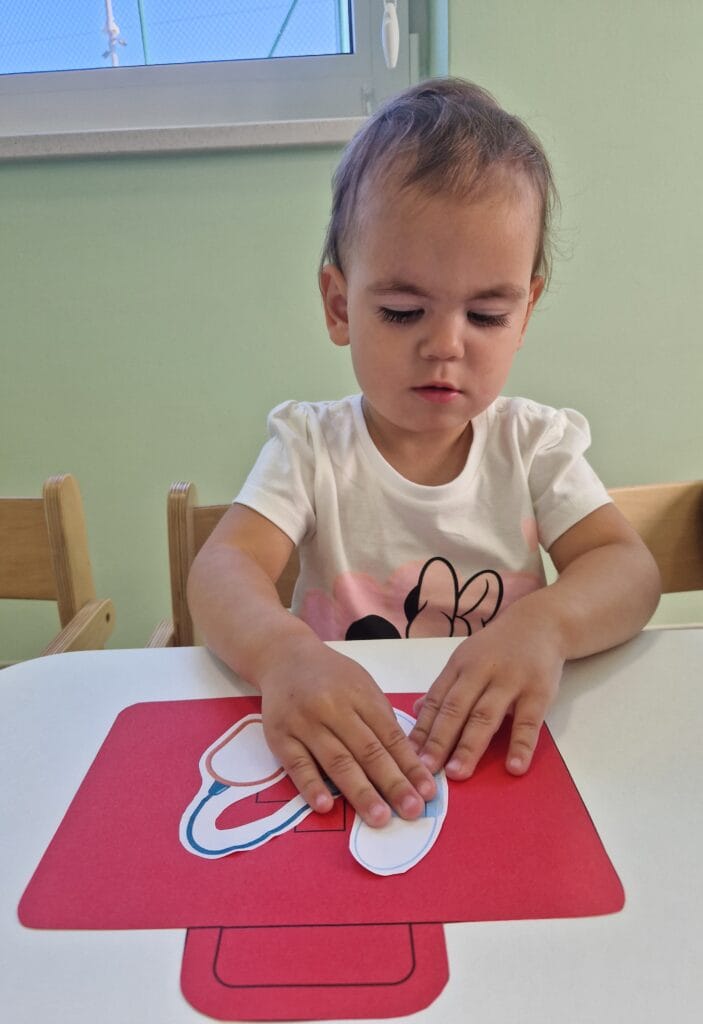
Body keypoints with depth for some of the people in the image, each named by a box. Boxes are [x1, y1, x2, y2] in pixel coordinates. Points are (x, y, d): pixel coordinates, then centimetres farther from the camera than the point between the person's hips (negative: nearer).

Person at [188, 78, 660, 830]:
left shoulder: (534, 444, 0)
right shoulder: (311, 445, -4)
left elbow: (630, 569, -8)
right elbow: (223, 567, -16)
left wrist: (545, 623, -30)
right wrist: (281, 650, -38)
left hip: (502, 758, 1)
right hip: (340, 764, 0)